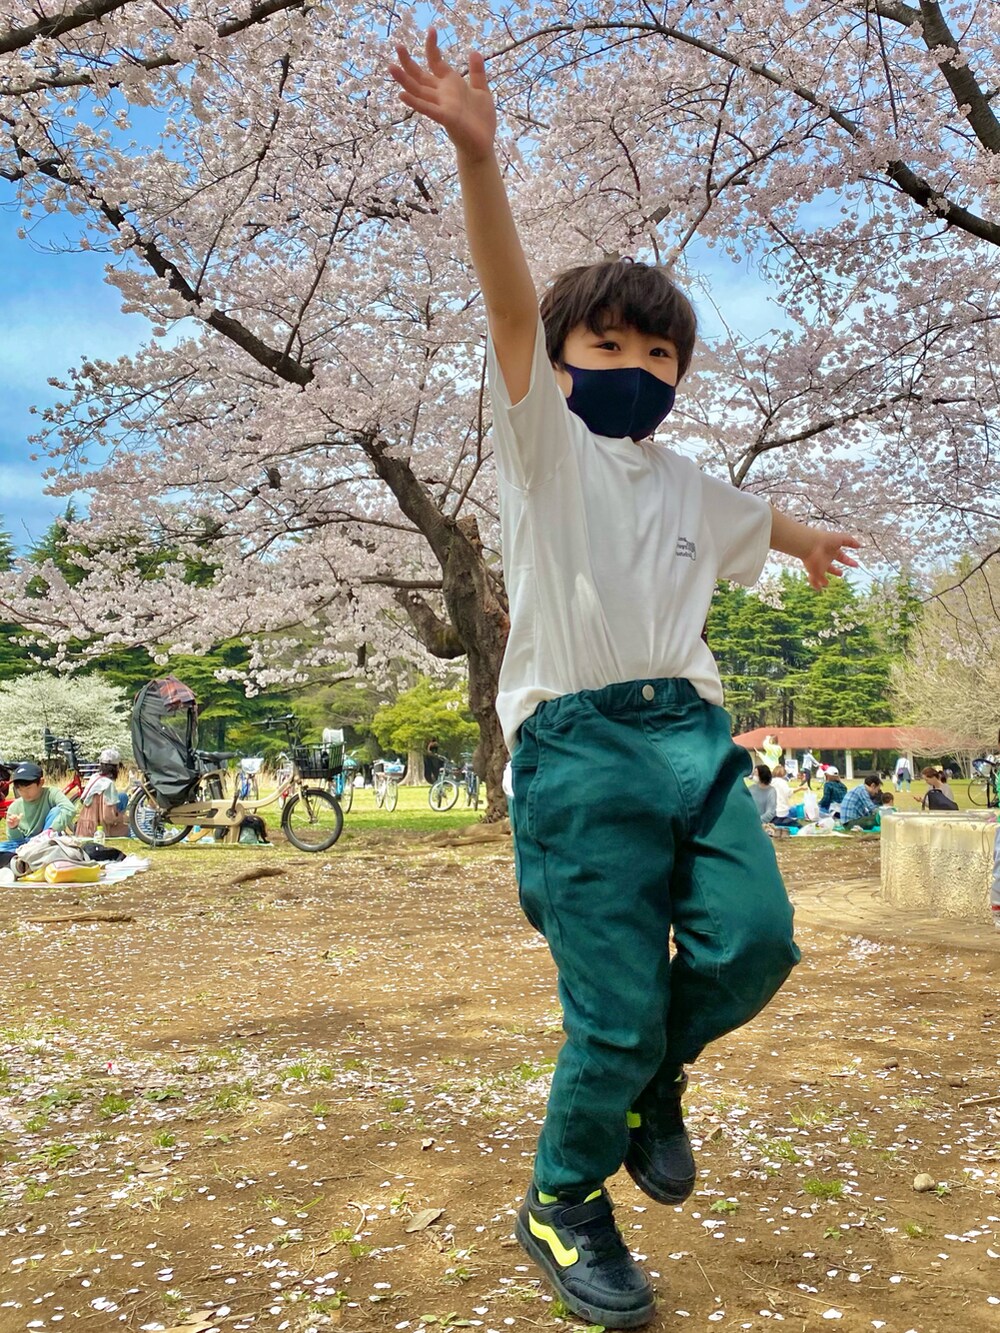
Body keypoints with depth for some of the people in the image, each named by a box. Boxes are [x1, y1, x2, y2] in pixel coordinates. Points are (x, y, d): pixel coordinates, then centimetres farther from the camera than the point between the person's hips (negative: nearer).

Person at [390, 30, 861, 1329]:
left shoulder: (691, 485, 21)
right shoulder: (543, 440, 5)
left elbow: (757, 518, 45)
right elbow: (512, 301, -11)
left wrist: (815, 541, 63)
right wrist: (477, 153, -24)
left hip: (692, 731, 6)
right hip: (579, 745, -5)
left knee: (754, 940, -13)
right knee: (616, 1006, -7)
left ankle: (654, 1080, 19)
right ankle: (563, 1201, 20)